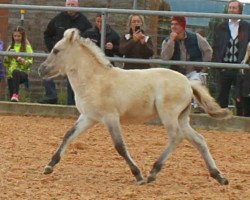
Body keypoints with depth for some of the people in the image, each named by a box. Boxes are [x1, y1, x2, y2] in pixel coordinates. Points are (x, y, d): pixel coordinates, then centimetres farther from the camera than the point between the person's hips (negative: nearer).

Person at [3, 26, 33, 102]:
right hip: (11, 74, 5)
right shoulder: (11, 47, 17)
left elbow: (29, 62, -7)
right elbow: (5, 63, 17)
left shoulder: (27, 47, 3)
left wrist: (19, 59, -18)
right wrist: (8, 57, -3)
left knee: (15, 72, -40)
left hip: (23, 73, -5)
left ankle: (16, 95, -45)